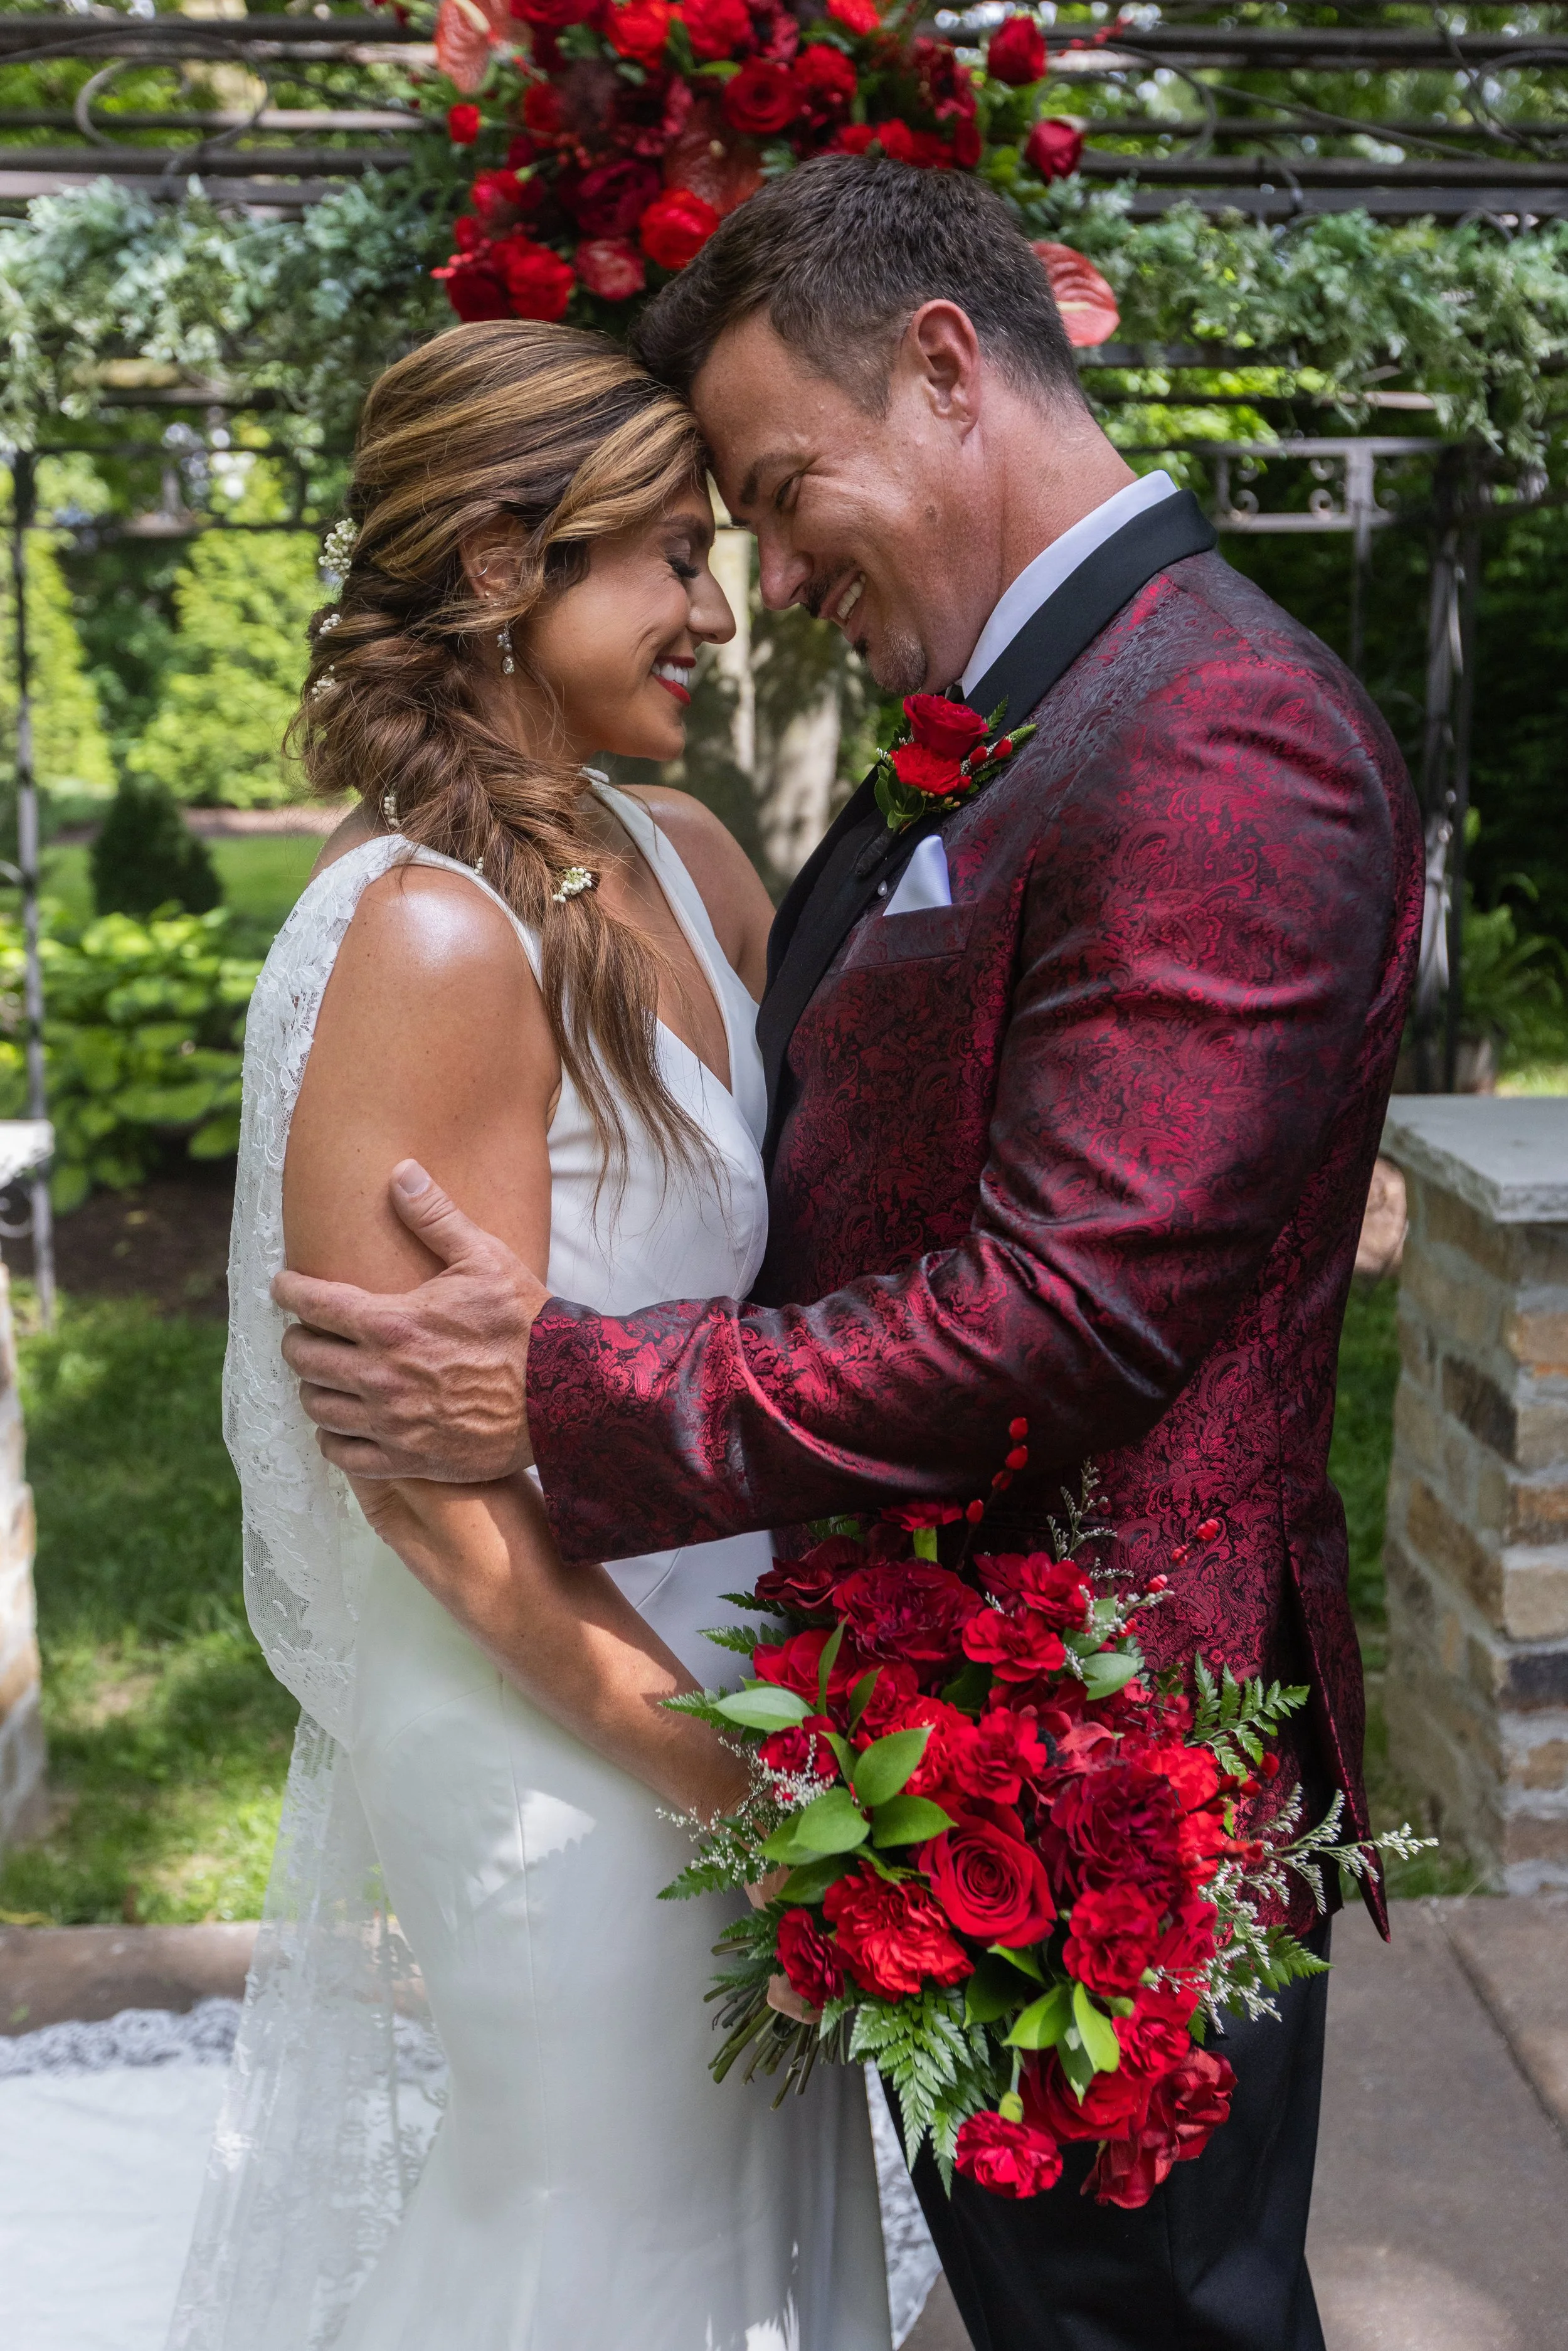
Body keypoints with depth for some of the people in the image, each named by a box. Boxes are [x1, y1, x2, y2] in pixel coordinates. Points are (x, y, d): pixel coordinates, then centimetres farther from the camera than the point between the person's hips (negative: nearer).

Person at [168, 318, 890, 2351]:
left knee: (728, 2175, 26)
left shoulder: (674, 864, 1)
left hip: (706, 1684, 8)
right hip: (550, 1758, -8)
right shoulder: (431, 938, -24)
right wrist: (712, 1760, -18)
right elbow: (427, 1461, -24)